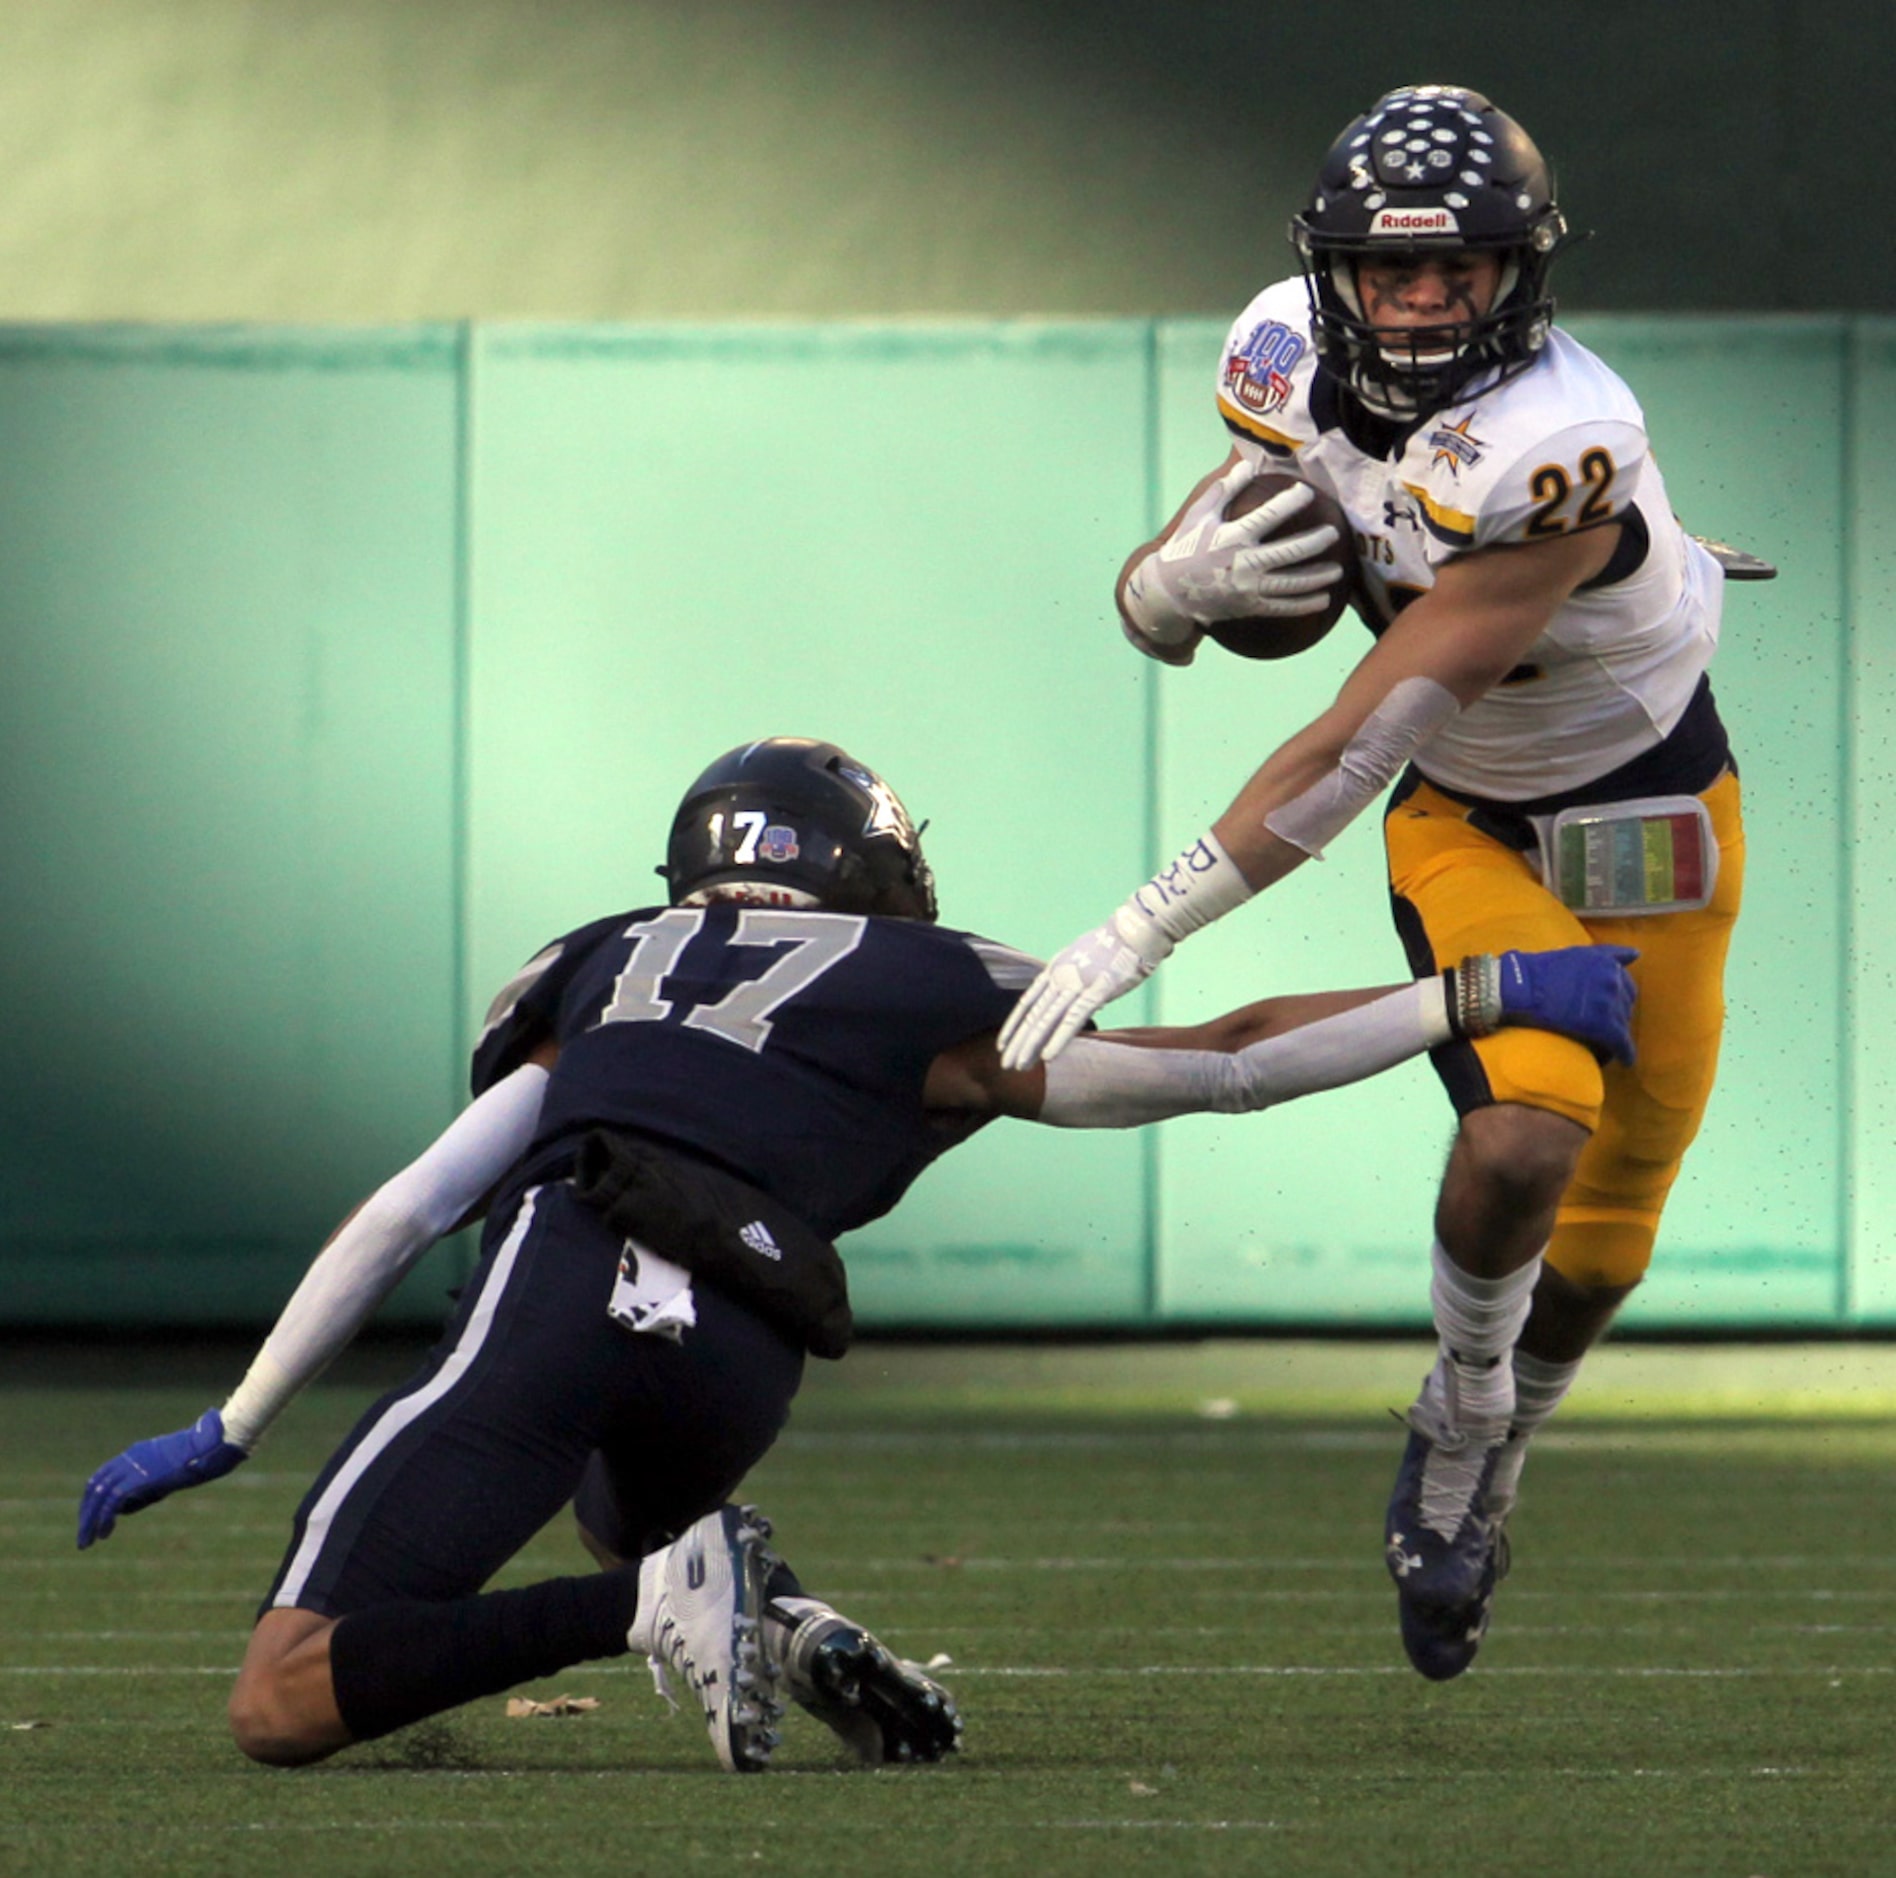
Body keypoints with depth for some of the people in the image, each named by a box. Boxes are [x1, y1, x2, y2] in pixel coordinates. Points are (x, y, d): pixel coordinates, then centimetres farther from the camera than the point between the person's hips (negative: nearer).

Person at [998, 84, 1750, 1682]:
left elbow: (1365, 742, -38)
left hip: (1651, 814, -2)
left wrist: (1141, 934, -40)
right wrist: (1189, 575, -31)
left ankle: (1479, 1470, 35)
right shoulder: (1294, 374, -17)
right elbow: (1151, 611, -4)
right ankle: (1464, 1426, 0)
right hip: (1466, 826, 2)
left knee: (1605, 1231, 8)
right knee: (1526, 1135, -25)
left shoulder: (1559, 446, -36)